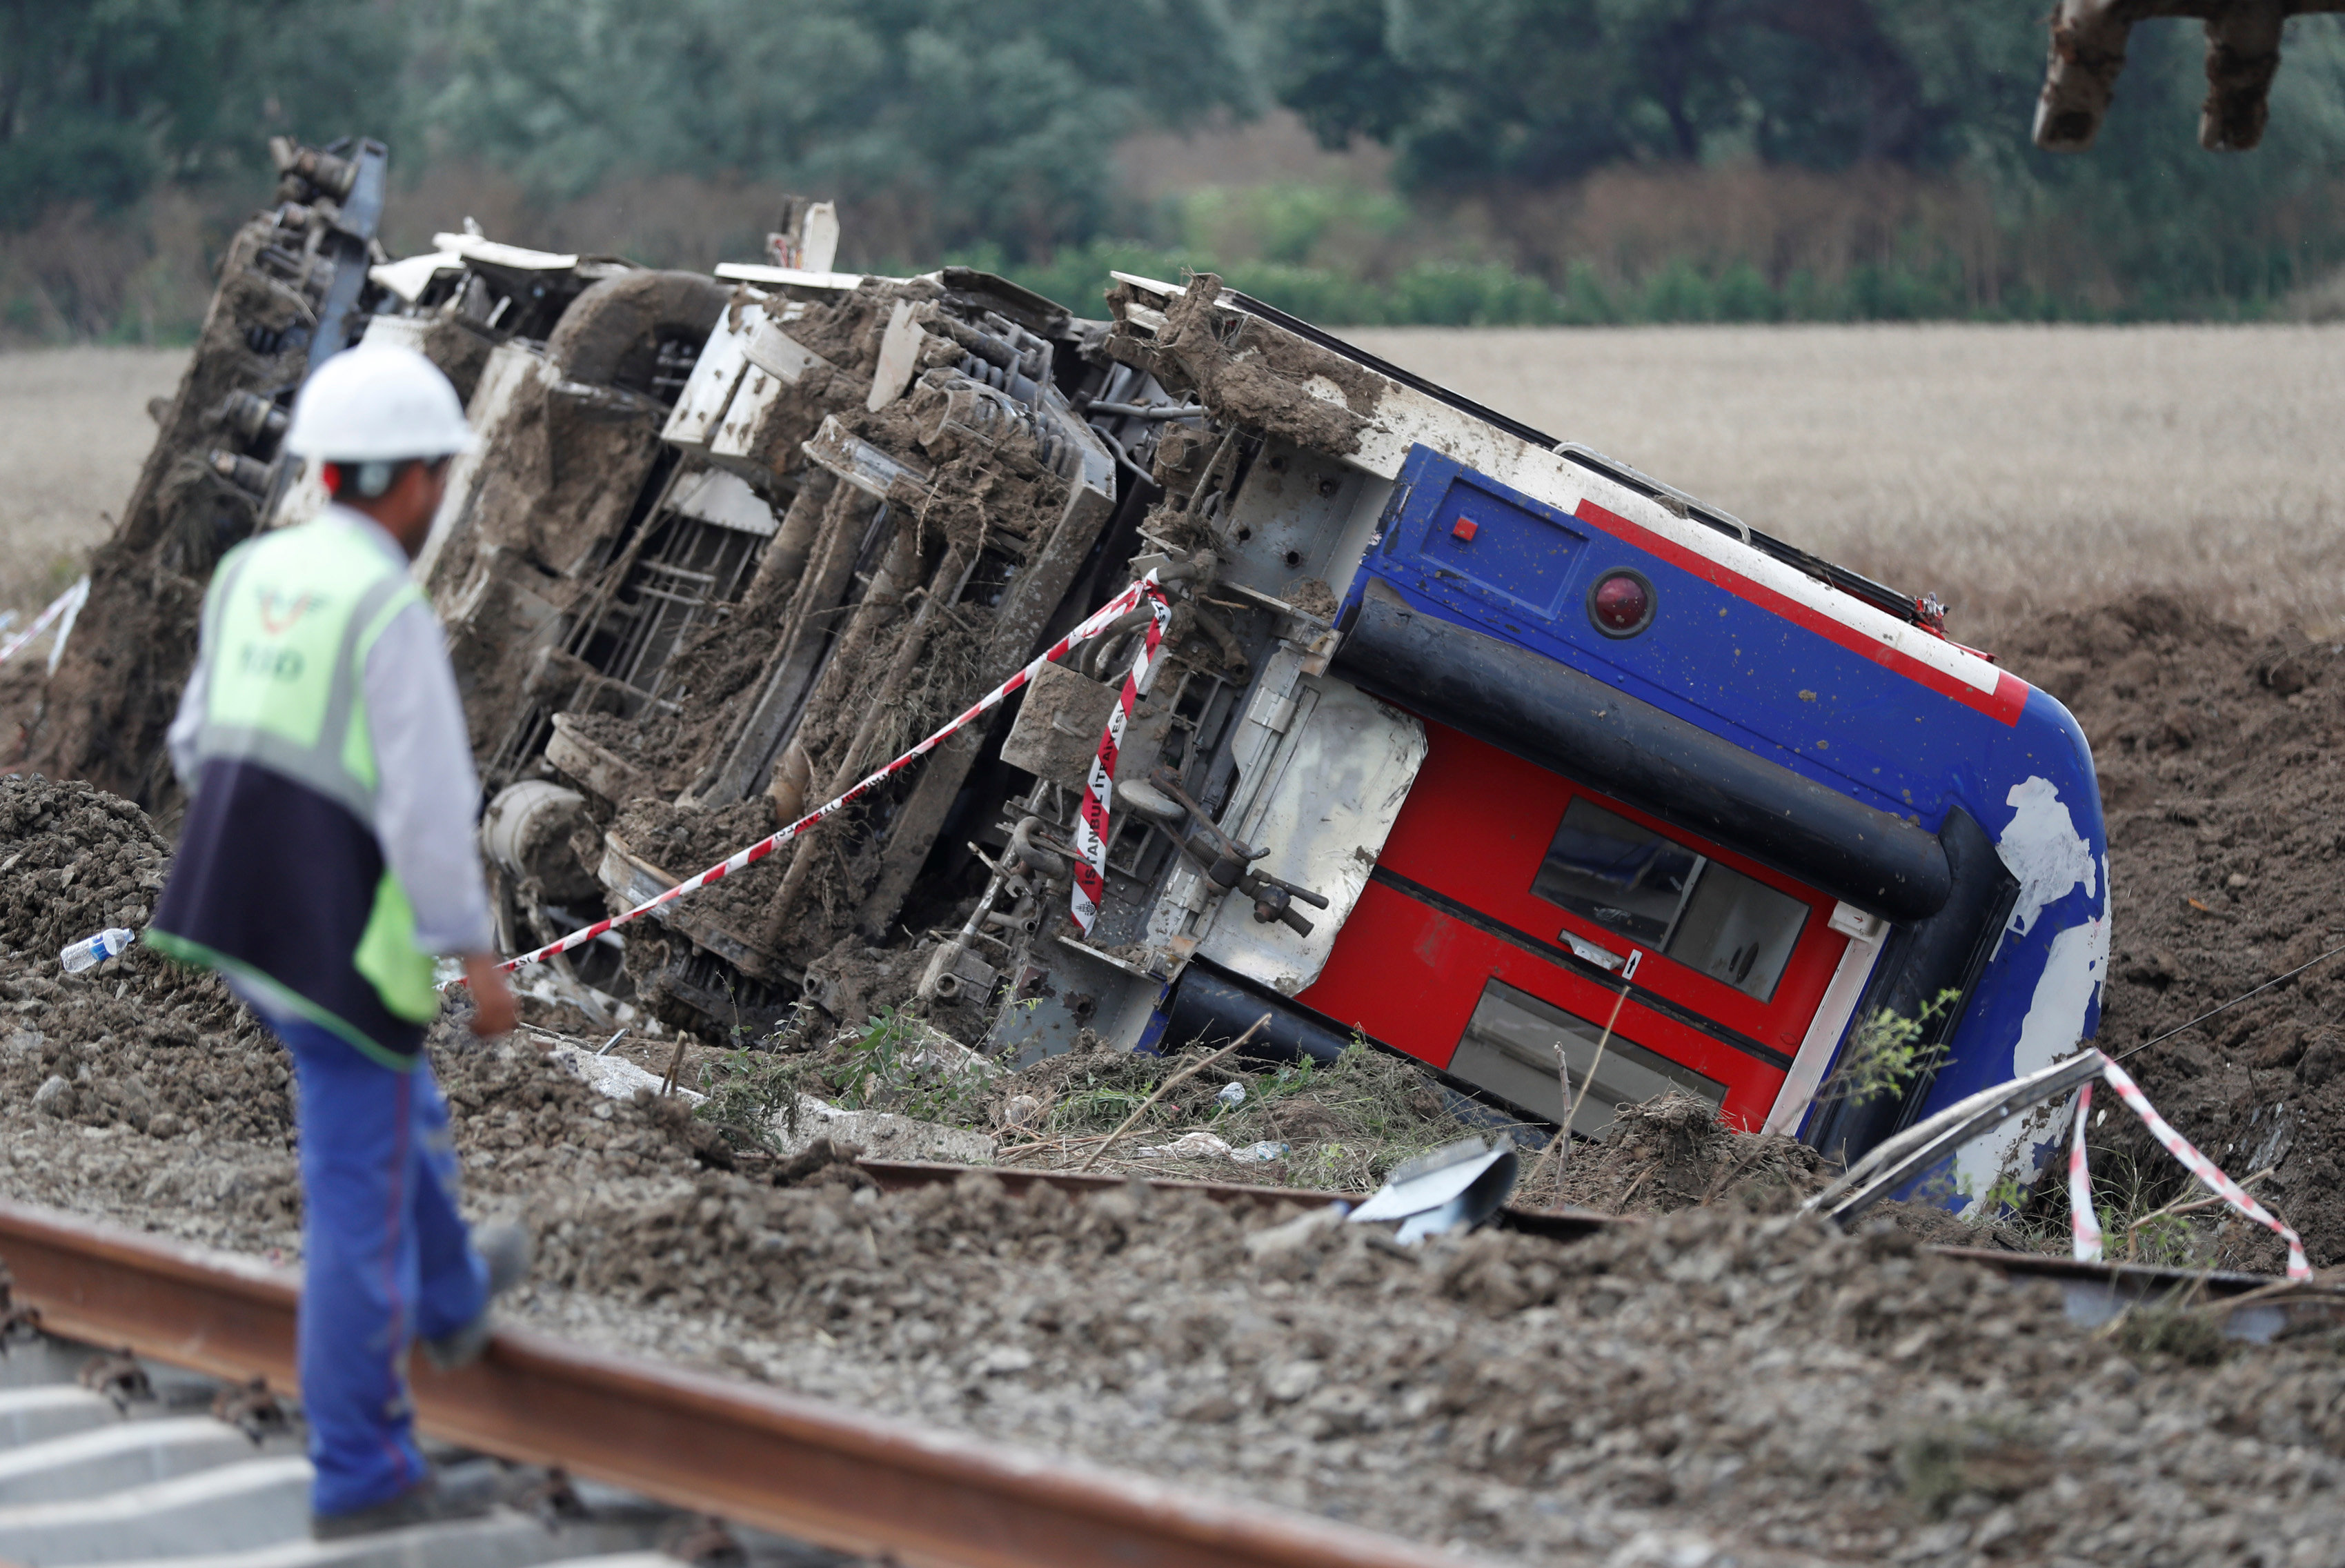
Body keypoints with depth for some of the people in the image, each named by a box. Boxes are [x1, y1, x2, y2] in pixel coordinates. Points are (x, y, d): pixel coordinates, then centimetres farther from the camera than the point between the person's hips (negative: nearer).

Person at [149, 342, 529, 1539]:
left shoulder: (250, 573, 2)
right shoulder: (390, 609, -21)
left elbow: (199, 745, 11)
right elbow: (431, 804, -22)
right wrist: (478, 957, -14)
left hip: (234, 909, 8)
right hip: (345, 938, -8)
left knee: (394, 1101, 32)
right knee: (360, 1198, 1)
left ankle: (452, 1300, 56)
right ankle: (360, 1476, 8)